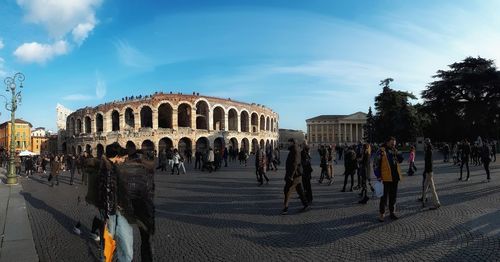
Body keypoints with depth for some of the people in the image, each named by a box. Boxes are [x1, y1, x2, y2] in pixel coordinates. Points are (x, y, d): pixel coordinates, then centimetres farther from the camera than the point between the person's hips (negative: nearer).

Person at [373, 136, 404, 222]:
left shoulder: (394, 151, 12)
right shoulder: (381, 151, -9)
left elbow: (400, 160, 10)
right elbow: (376, 164, -11)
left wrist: (396, 153, -6)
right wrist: (378, 176, -14)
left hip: (395, 177, 6)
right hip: (386, 178, -6)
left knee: (393, 196, 14)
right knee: (384, 196, 0)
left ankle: (392, 212, 27)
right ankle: (381, 213, 11)